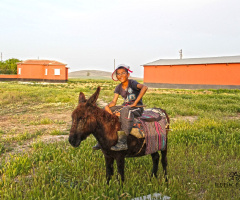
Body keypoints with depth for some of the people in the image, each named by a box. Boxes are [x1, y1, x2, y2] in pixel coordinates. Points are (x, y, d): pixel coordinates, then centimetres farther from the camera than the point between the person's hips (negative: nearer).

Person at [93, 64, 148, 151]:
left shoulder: (132, 83, -11)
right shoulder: (119, 88, 8)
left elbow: (144, 87, -31)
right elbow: (113, 102, 3)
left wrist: (135, 102, -31)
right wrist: (107, 106, -21)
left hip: (137, 108, -8)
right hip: (125, 106, 8)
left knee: (125, 110, -41)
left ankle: (122, 142, -48)